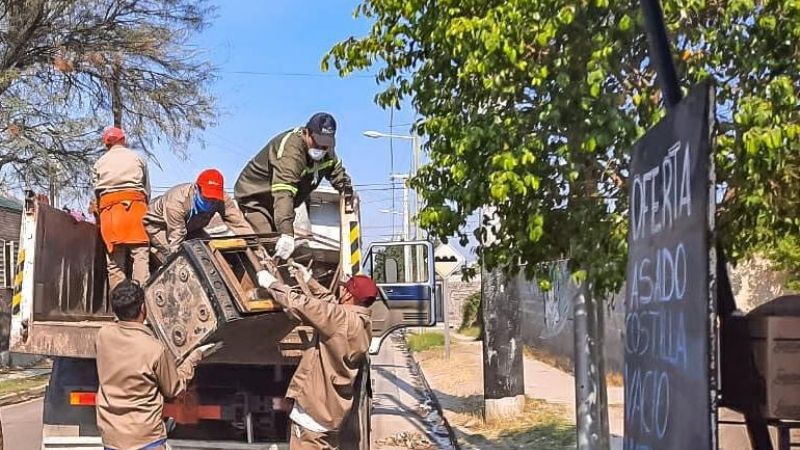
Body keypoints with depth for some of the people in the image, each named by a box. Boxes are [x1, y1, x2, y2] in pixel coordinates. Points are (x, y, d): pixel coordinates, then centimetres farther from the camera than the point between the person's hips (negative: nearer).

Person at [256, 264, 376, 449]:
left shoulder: (342, 319, -24)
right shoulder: (362, 323, 3)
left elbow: (300, 305, -21)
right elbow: (331, 304, 19)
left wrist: (271, 284, -7)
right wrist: (309, 281, 22)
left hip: (314, 408, -9)